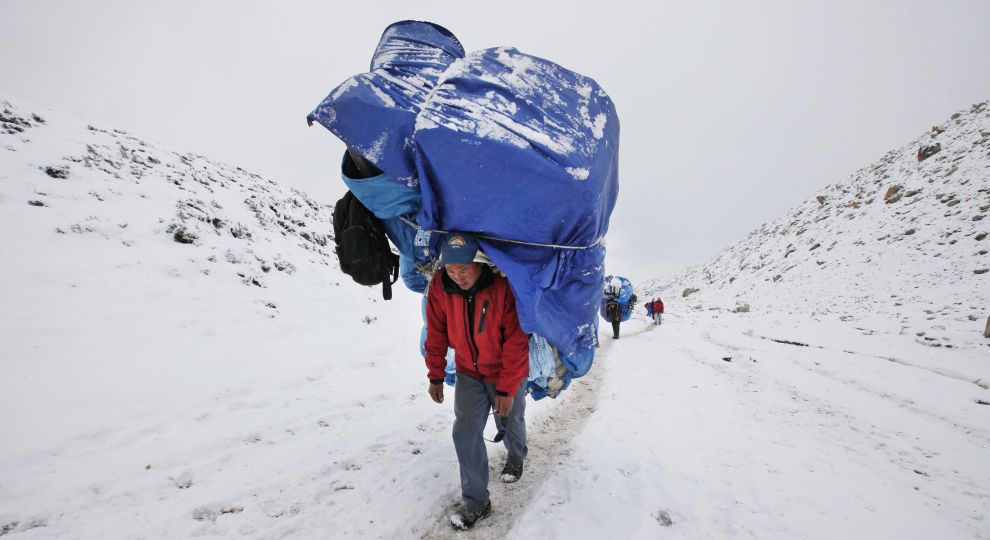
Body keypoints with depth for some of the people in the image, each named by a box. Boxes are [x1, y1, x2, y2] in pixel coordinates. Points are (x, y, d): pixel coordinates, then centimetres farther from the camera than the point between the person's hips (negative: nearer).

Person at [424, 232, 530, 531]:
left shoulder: (504, 286, -30)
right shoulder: (440, 285, -18)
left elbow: (516, 341, -24)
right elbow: (436, 334, -6)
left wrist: (507, 388, -21)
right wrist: (435, 376, -2)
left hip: (506, 373, -2)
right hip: (469, 372, 3)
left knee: (509, 424, 19)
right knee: (465, 433, -3)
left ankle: (516, 457, 54)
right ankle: (476, 503, 14)